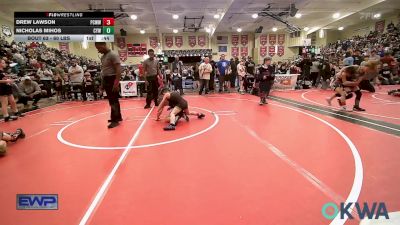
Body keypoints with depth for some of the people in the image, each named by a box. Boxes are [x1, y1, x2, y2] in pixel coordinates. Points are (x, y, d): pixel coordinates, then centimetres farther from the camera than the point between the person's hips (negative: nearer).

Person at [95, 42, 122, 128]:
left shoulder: (113, 55, -12)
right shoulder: (103, 57, 15)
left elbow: (118, 70, -18)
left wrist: (117, 83, -25)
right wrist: (102, 83, 18)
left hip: (112, 80, -9)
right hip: (106, 80, 9)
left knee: (113, 101, -6)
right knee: (112, 100, 14)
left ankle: (115, 120, 0)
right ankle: (118, 117, 24)